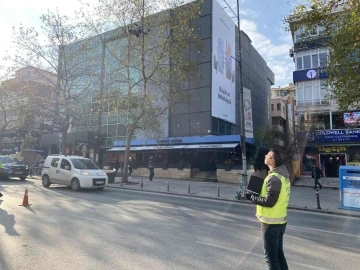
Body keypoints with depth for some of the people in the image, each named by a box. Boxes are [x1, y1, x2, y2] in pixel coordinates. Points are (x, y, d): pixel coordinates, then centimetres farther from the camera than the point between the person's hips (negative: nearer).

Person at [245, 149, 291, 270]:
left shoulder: (274, 178, -23)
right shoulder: (283, 175, 7)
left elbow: (269, 201, -26)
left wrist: (251, 196, -14)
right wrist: (256, 194, 3)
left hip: (271, 223, -9)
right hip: (280, 221, 9)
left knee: (271, 257, 5)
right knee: (278, 253, 22)